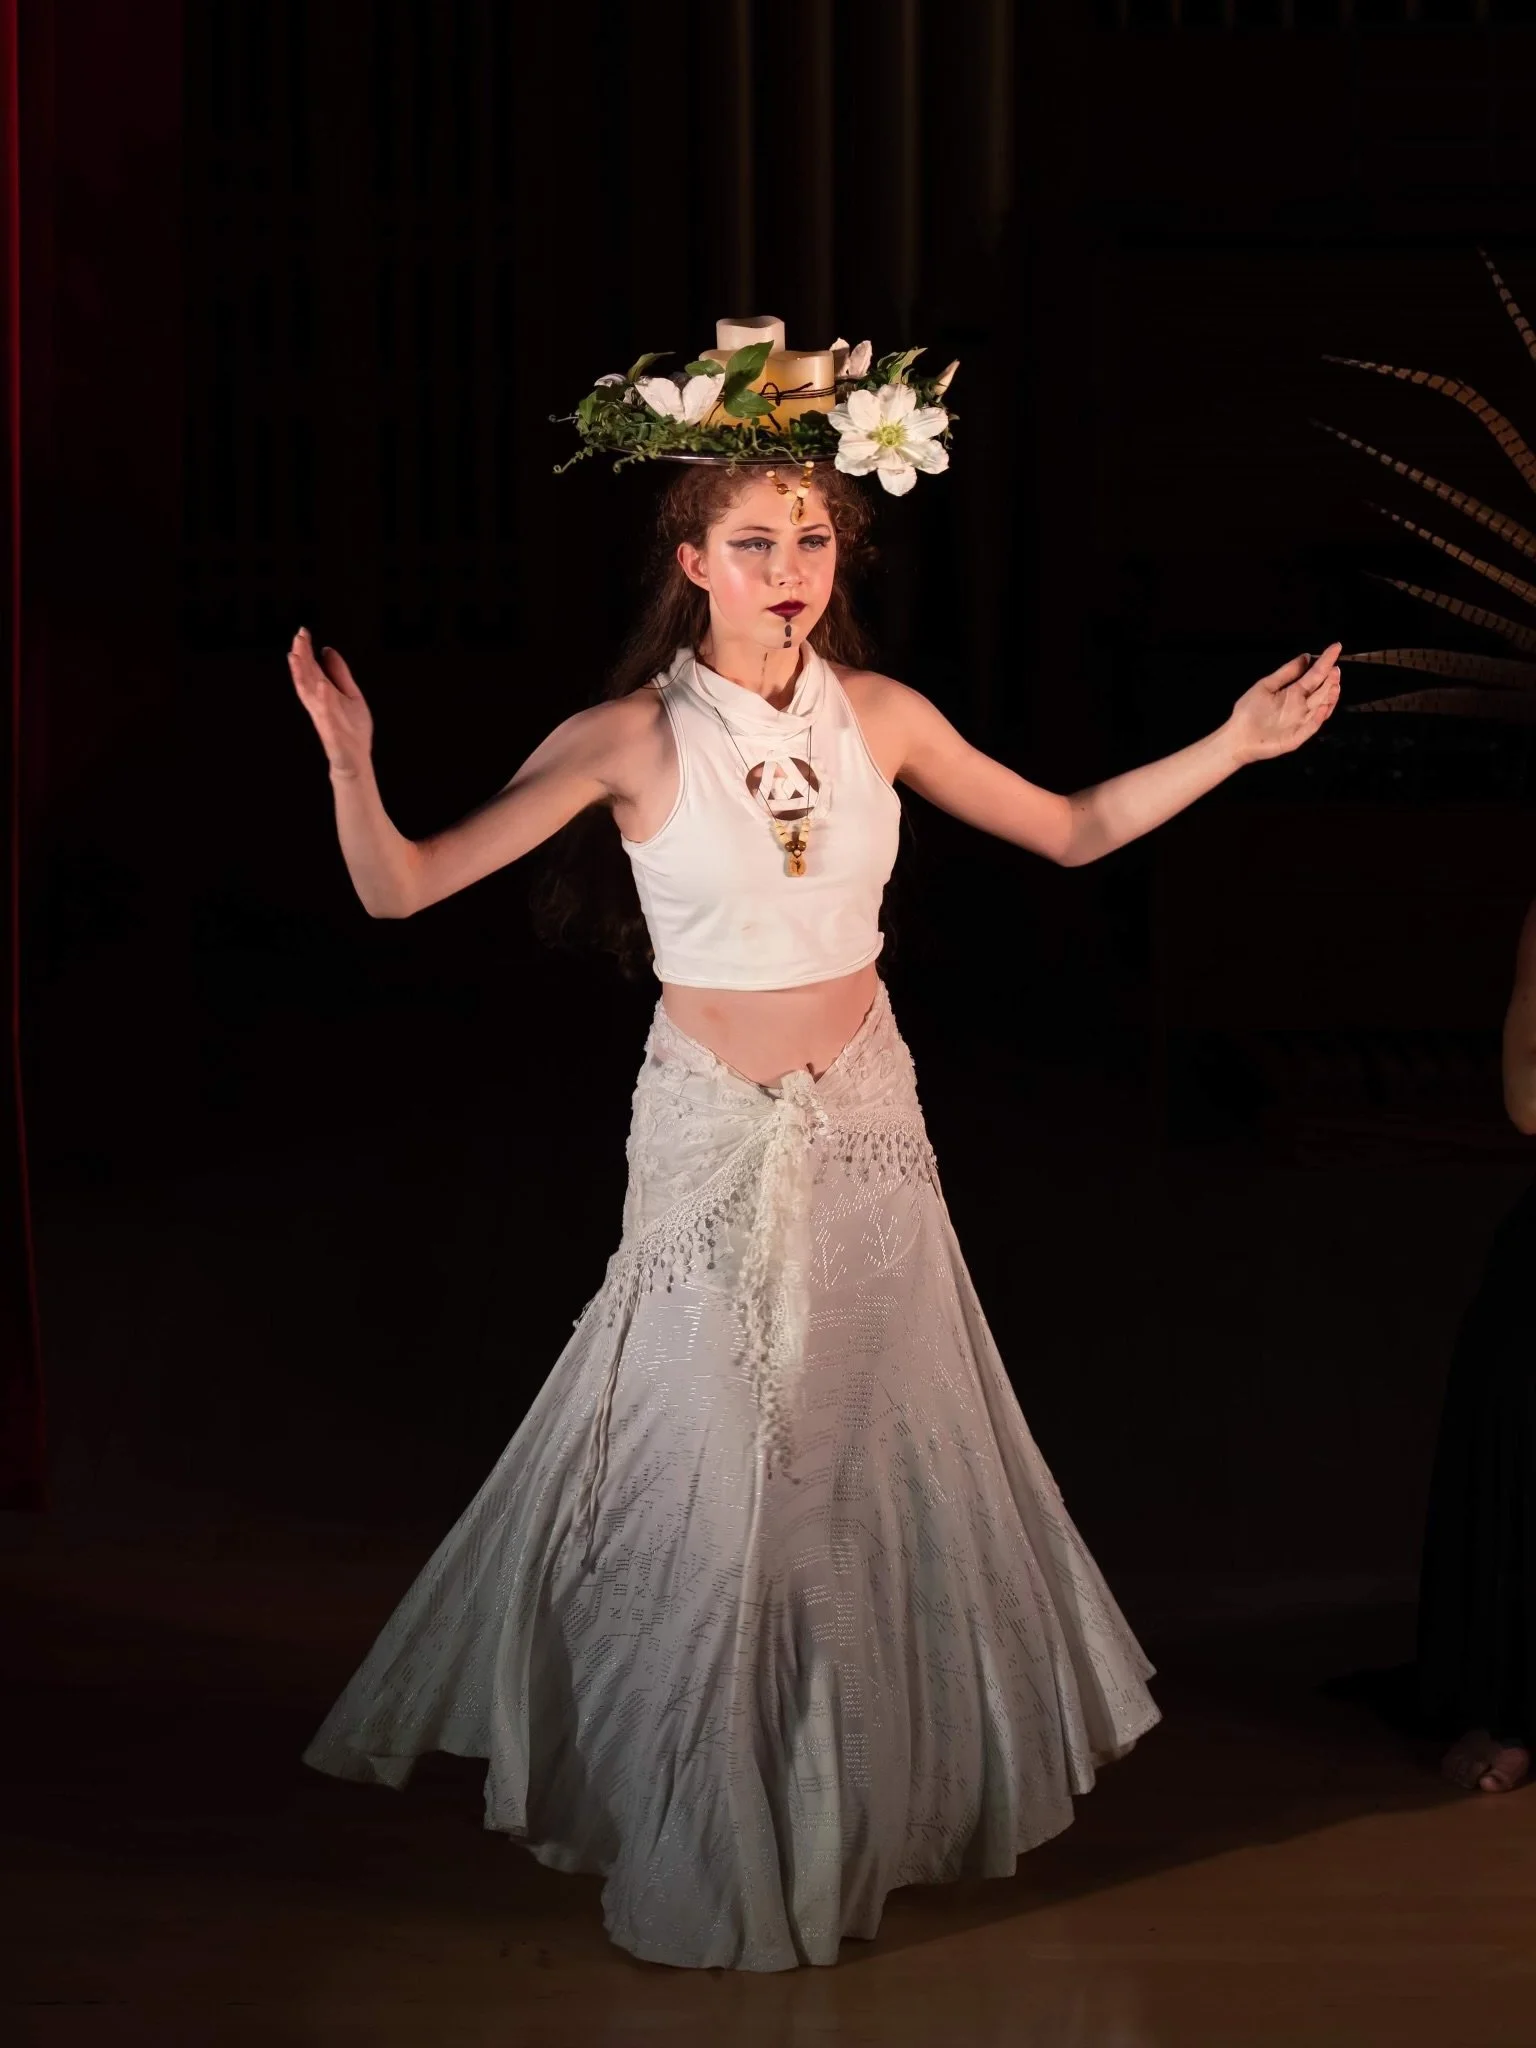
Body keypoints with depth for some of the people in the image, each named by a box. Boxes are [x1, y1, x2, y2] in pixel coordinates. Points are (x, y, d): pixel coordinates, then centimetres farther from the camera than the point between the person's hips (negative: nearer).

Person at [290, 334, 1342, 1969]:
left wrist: (1239, 742, 5)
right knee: (709, 1481, 2)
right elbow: (404, 889, -14)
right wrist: (350, 762, -33)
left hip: (867, 1117, 4)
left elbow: (1073, 832, 11)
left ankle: (879, 1793, 32)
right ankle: (706, 1840, 21)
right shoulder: (629, 739, -11)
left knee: (883, 1460, 11)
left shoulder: (879, 716, -1)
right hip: (713, 1135, -3)